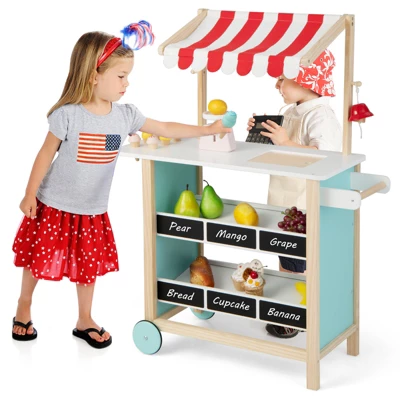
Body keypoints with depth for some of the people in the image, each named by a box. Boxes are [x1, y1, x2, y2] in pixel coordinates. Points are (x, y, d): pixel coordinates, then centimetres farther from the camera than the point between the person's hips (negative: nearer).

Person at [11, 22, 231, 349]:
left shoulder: (126, 115, -6)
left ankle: (84, 321, 29)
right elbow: (46, 156, -12)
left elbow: (166, 129, 2)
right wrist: (30, 195, -8)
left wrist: (209, 129, -1)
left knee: (90, 265, 12)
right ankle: (24, 310, 34)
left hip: (93, 212, 4)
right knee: (38, 259, 10)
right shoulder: (68, 115, -21)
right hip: (54, 207, -4)